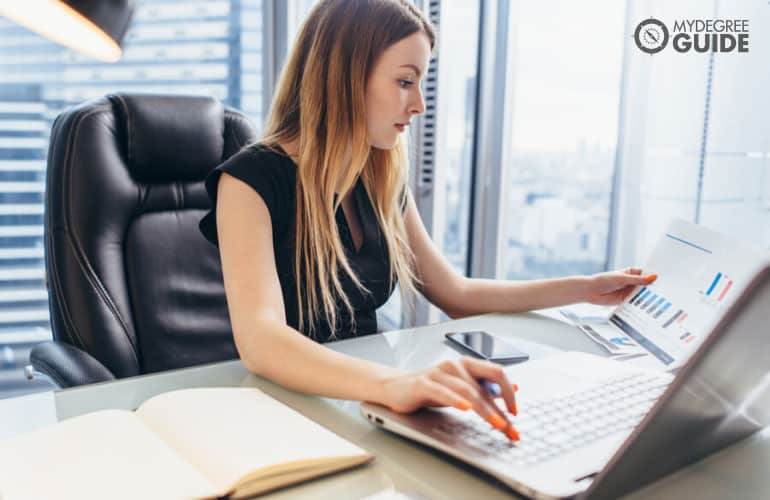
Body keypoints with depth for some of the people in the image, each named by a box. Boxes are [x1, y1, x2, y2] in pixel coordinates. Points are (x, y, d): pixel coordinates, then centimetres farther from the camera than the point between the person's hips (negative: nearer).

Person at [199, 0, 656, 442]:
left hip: (362, 404, 6)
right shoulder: (250, 180, -16)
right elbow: (260, 340, -32)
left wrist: (585, 288, 10)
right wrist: (393, 383, -49)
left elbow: (455, 294, 12)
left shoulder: (383, 180, 3)